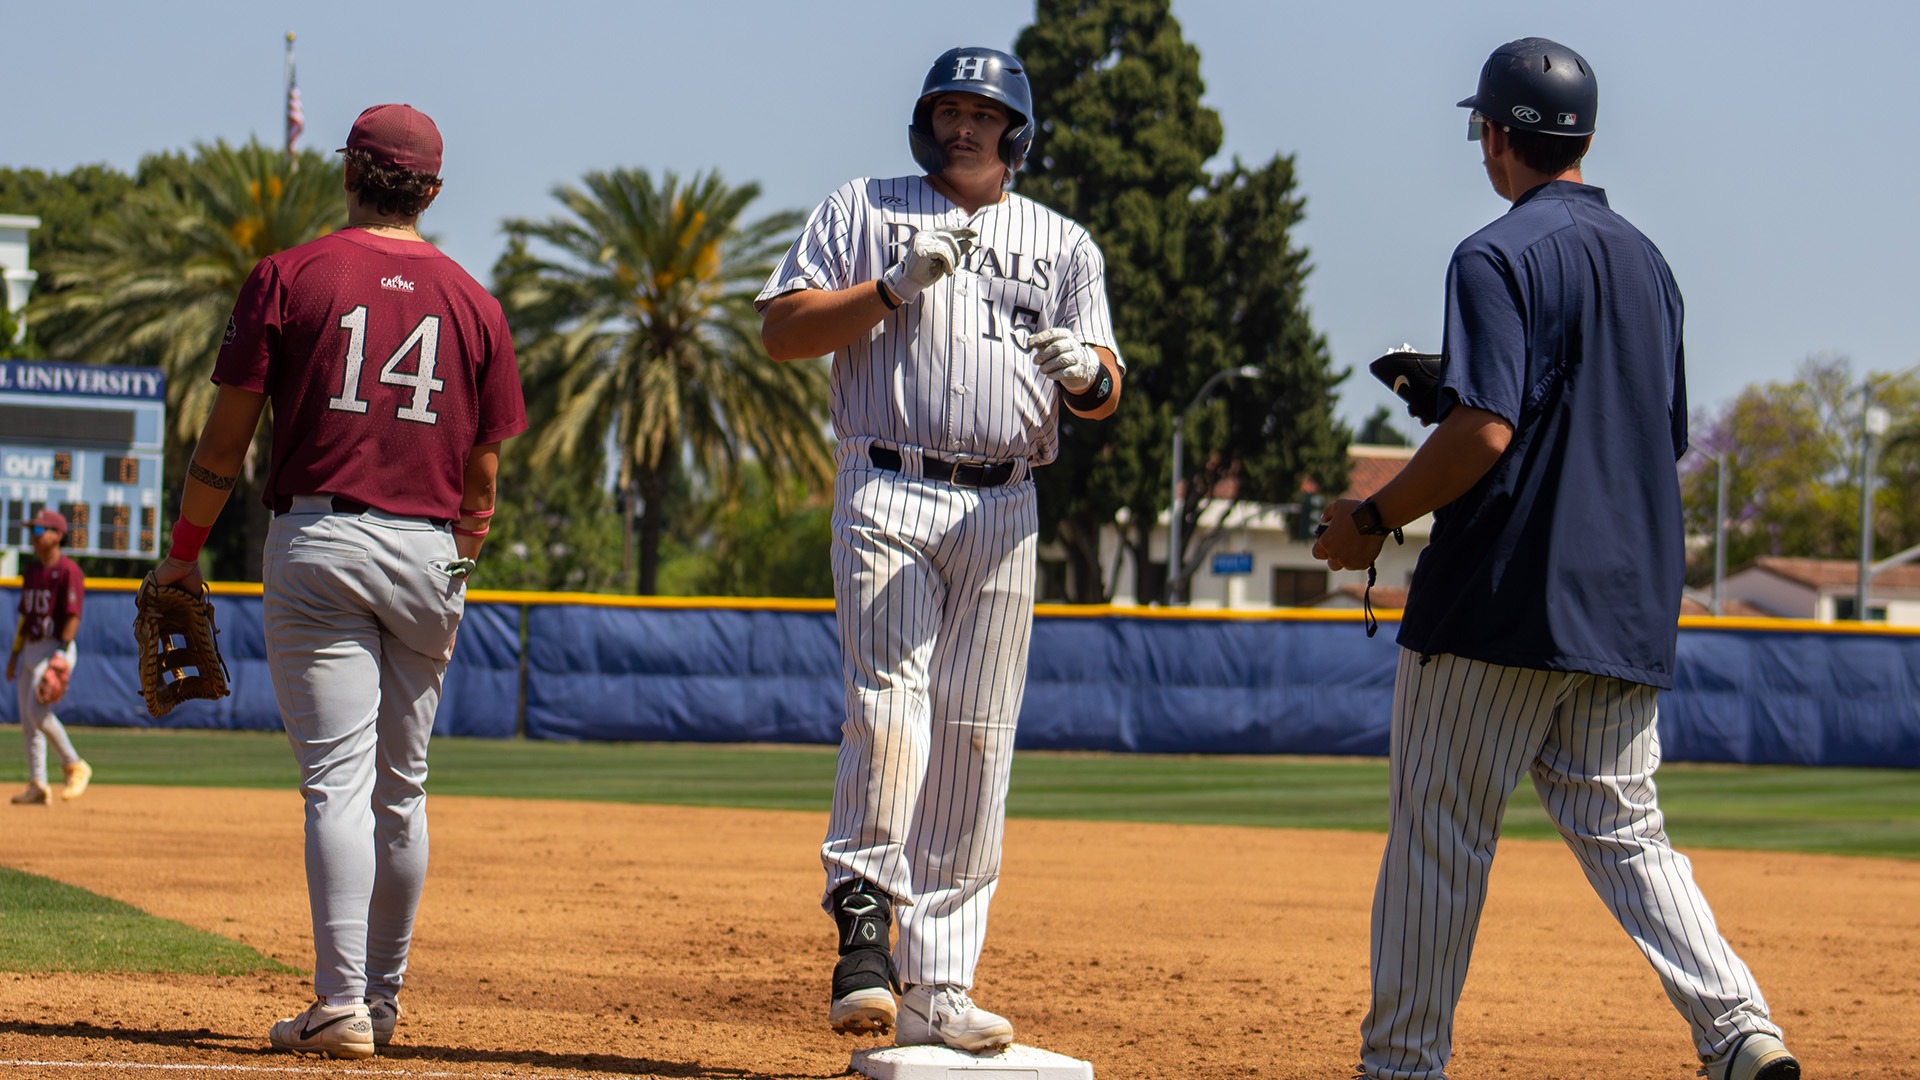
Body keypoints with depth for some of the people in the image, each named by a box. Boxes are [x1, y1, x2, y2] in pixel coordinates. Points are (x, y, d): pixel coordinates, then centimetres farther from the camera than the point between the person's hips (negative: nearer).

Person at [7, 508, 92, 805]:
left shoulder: (68, 571, -10)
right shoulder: (31, 571, 16)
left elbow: (73, 616, -16)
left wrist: (62, 654, -24)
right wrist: (15, 653, 17)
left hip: (56, 649, -9)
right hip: (30, 651, 9)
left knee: (38, 710, -22)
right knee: (27, 721, 5)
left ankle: (74, 766, -8)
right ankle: (37, 786, 8)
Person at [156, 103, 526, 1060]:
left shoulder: (289, 277, -1)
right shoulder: (473, 303, 9)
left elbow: (224, 440, -2)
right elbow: (483, 472, 10)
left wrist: (183, 551, 9)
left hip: (317, 541, -3)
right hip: (429, 553, 3)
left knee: (337, 778, -9)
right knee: (401, 788, 13)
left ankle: (341, 1005, -17)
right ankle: (381, 997, 22)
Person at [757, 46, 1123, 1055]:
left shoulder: (1063, 246, 17)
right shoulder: (862, 211, 12)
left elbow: (1107, 392, 11)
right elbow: (782, 328, 2)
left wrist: (1084, 371, -13)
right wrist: (894, 288, -11)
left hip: (1001, 511, 2)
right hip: (886, 496, -2)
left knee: (975, 742, 0)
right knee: (888, 705, -21)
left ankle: (937, 990, 2)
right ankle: (863, 919, -21)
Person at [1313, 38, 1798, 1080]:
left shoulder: (1500, 257, -10)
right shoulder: (1646, 260, 15)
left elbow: (1485, 430, -21)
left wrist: (1372, 518, -9)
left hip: (1504, 598, -7)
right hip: (1629, 605, 7)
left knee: (1439, 833, 1)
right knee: (1623, 829, 9)